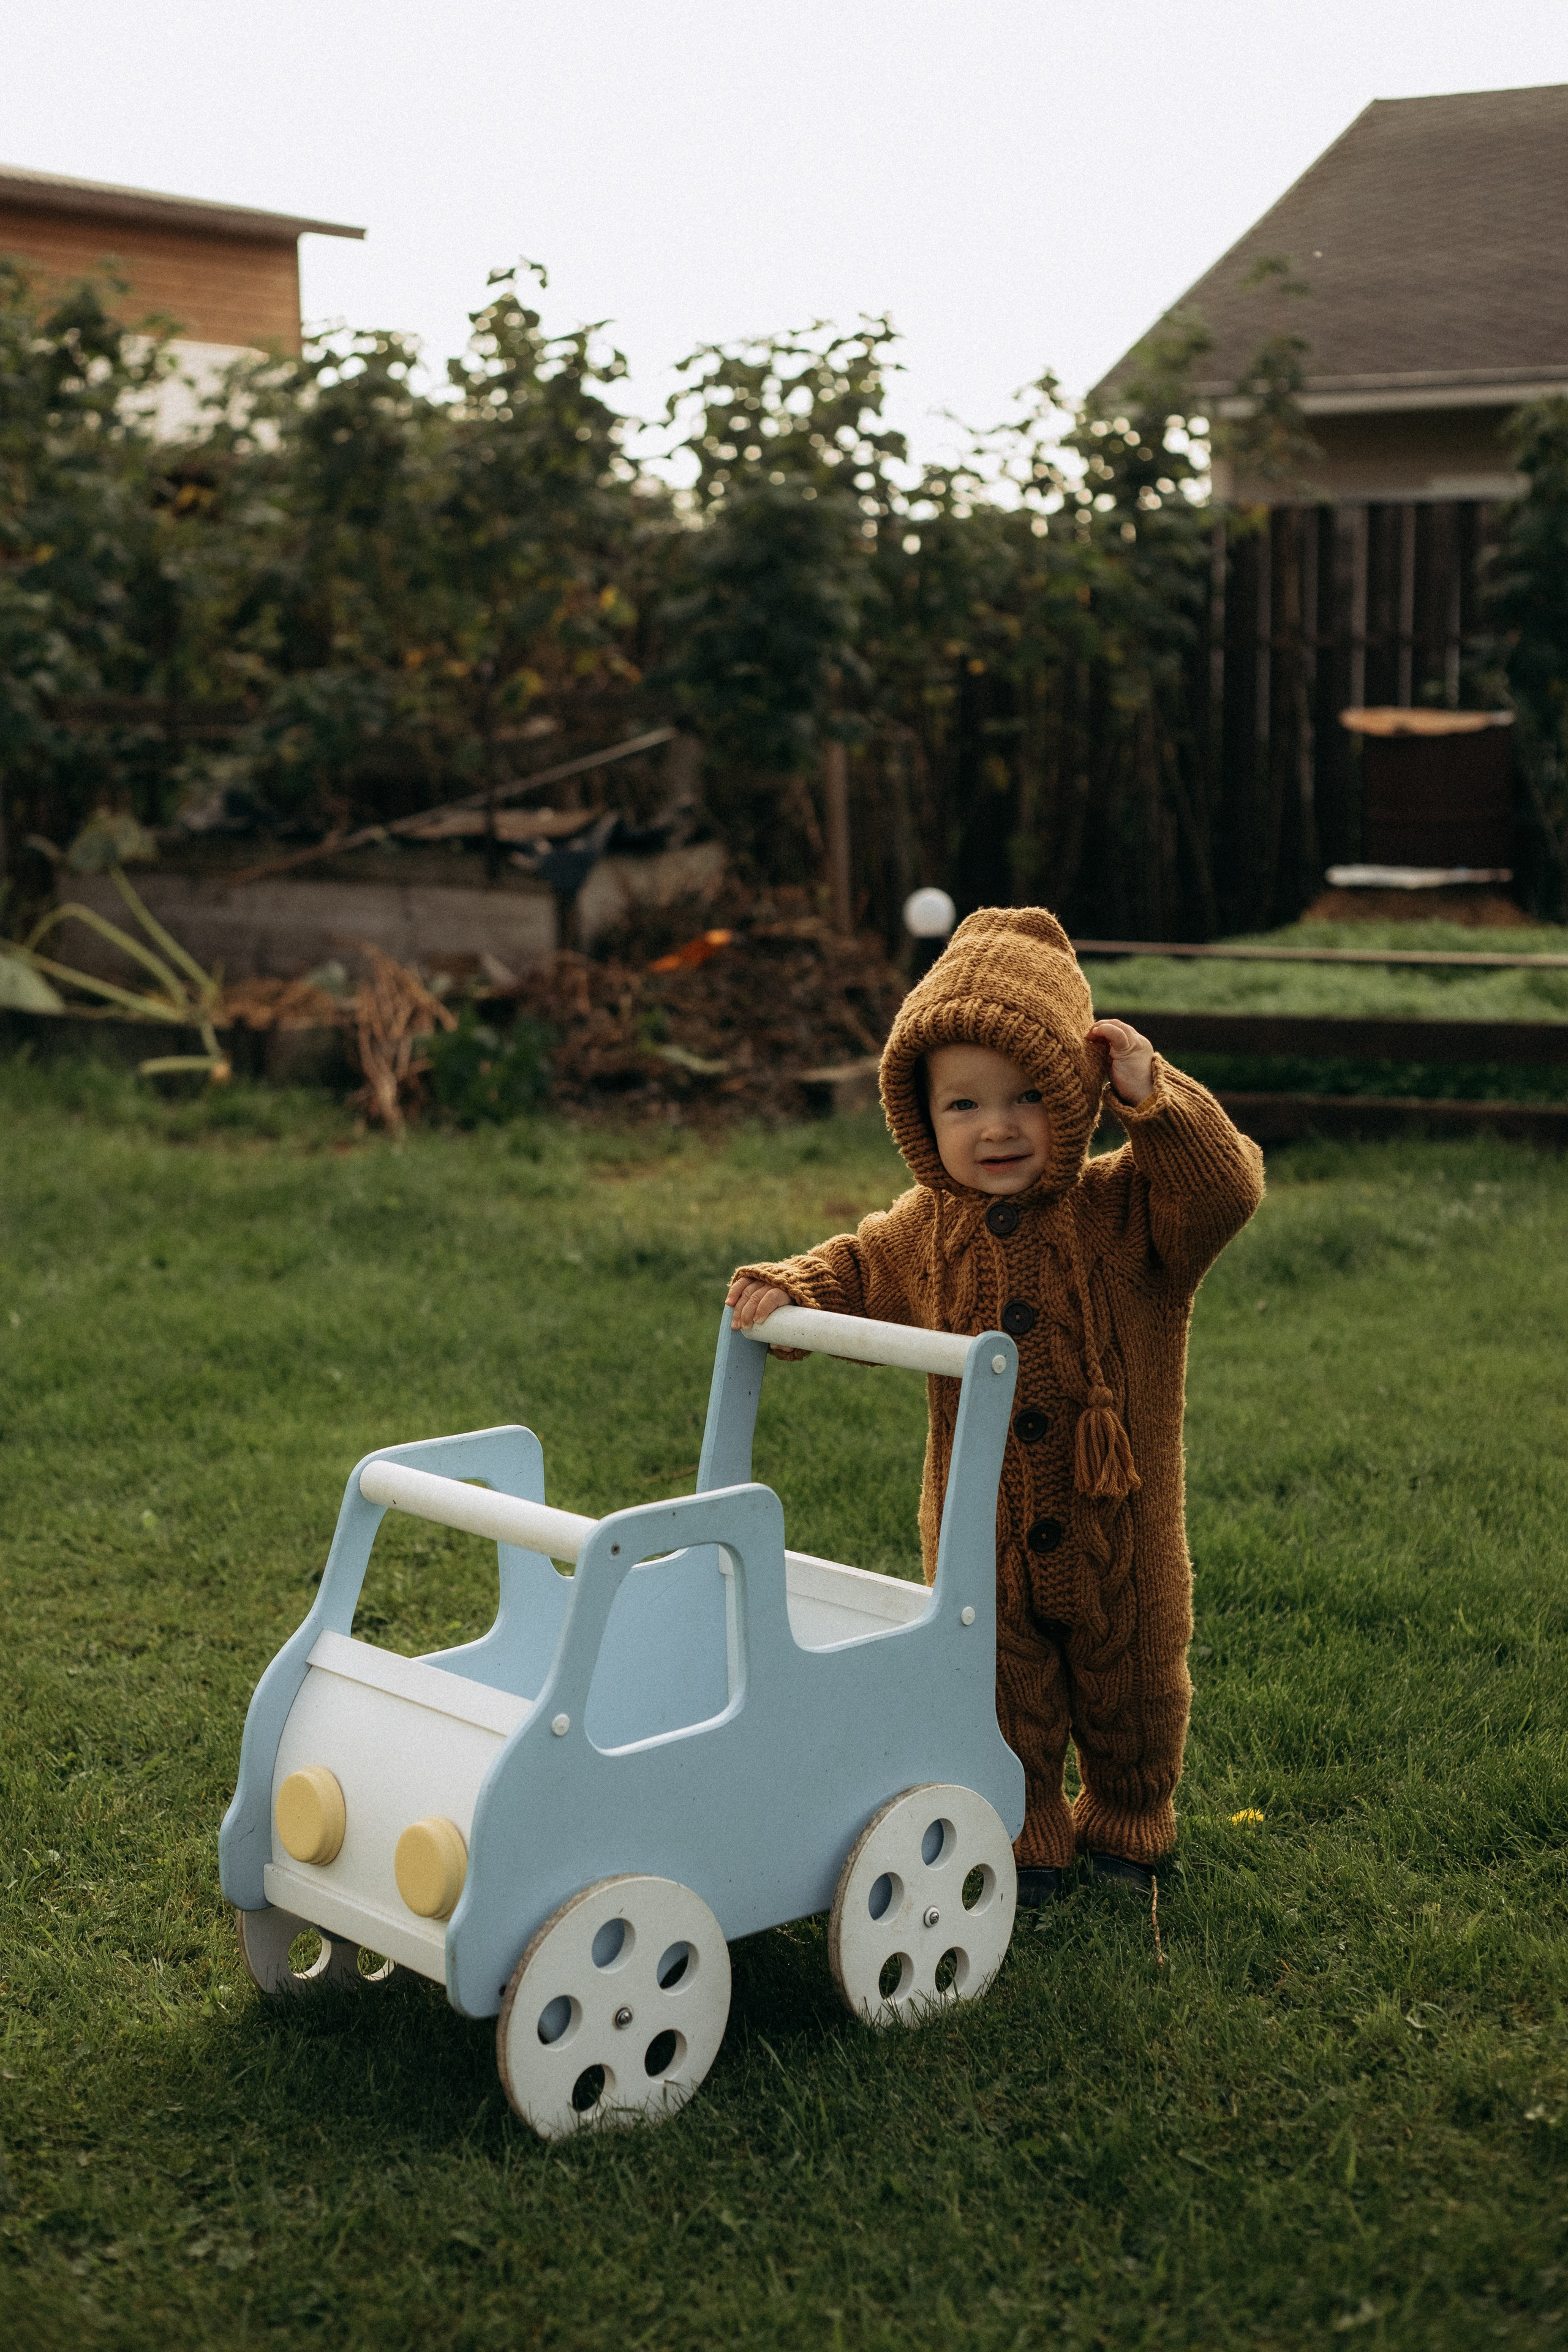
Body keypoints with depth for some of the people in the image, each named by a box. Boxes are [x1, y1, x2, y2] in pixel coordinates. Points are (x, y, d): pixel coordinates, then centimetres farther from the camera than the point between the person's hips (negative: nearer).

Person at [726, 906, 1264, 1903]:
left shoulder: (1128, 1211, -15)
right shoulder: (926, 1232, -5)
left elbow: (1226, 1191, -29)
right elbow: (856, 1273, 9)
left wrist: (1156, 1100, -39)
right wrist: (790, 1292, -11)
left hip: (1118, 1530, -1)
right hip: (982, 1540, 2)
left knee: (1132, 1694, 20)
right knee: (1000, 1704, 15)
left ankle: (1128, 1821, 46)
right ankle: (1024, 1837, 39)